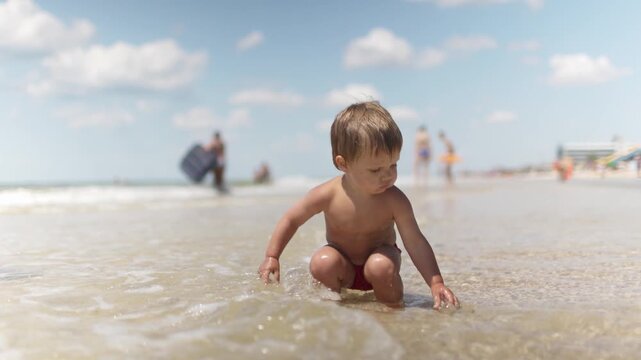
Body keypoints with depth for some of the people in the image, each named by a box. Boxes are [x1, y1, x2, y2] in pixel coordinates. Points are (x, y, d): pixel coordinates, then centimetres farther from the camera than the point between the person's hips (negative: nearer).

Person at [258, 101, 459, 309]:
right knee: (322, 262, -29)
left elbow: (415, 242, -21)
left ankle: (393, 308, -5)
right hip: (344, 266, 1)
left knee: (380, 266, -33)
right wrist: (271, 257, -14)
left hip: (379, 256, 0)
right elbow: (291, 220, -9)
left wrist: (436, 283, -29)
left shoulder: (394, 200, -24)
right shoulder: (328, 195, -24)